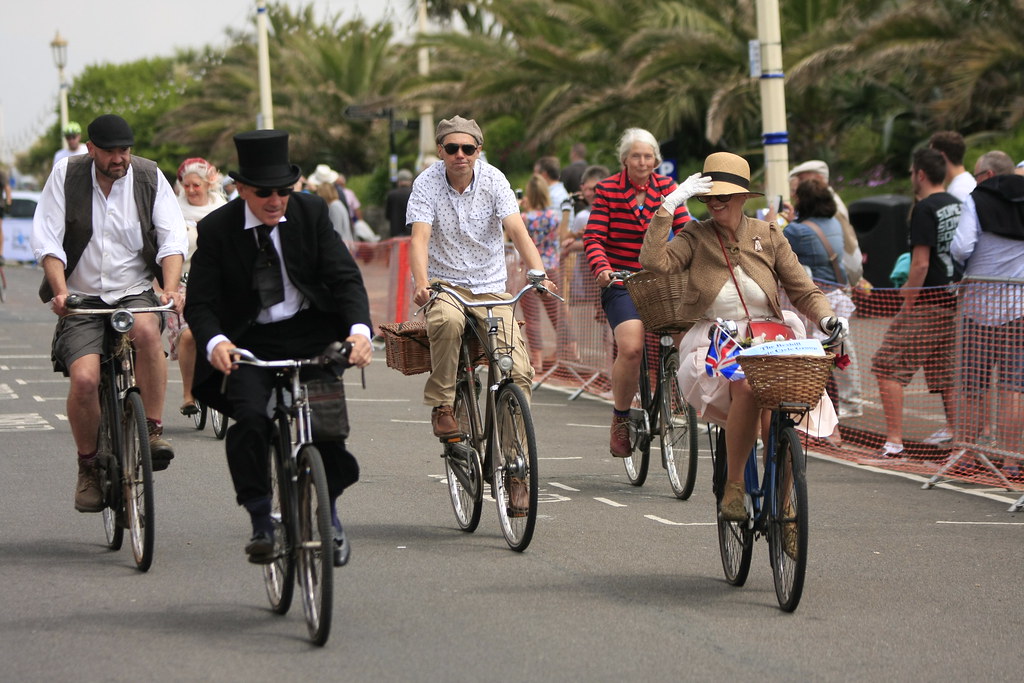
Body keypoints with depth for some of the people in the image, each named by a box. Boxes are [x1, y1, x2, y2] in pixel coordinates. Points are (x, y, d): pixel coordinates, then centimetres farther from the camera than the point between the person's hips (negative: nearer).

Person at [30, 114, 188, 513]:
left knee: (146, 329, -37)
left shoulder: (150, 178, 1)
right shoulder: (66, 176, -1)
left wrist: (171, 287, -21)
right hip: (82, 300, 0)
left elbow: (173, 239, -3)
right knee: (84, 378, -24)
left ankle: (154, 430, -22)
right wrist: (59, 290, -19)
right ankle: (88, 466, 1)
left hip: (136, 294, 0)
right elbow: (47, 240, -4)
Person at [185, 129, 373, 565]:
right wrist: (214, 343, -32)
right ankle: (260, 524, -12)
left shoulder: (310, 213, -2)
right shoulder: (216, 230, -6)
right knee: (250, 419, -26)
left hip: (310, 333, 1)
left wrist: (359, 328, -25)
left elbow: (344, 277, -6)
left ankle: (329, 516, 10)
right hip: (248, 343, -1)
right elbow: (200, 302, -9)